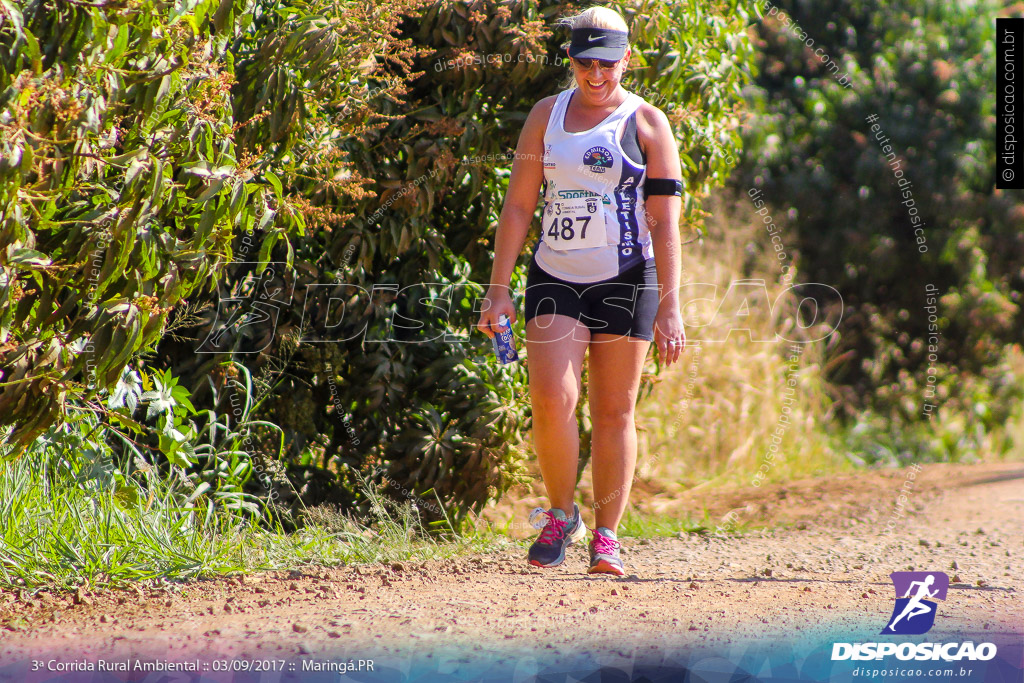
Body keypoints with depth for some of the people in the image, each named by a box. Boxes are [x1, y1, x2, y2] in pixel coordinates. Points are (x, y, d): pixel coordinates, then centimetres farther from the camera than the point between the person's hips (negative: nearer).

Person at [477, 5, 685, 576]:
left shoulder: (647, 123, 2)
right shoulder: (546, 116, 9)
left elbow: (665, 221, -3)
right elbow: (519, 205, 9)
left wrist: (670, 308, -10)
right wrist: (498, 288, 1)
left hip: (625, 281, -2)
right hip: (555, 277, 2)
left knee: (614, 412, 1)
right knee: (552, 400, -14)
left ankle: (606, 537, 9)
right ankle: (561, 516, 5)